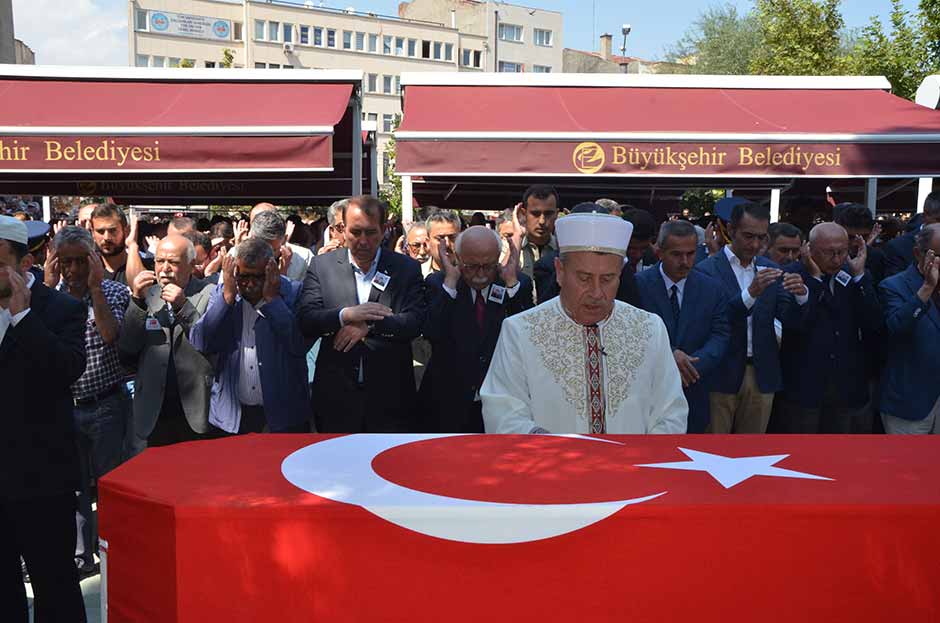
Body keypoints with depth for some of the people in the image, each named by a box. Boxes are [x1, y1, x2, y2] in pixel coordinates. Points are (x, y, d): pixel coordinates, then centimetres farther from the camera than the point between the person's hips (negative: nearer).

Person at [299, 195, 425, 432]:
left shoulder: (406, 268, 2)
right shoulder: (322, 265, 3)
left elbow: (415, 322, -8)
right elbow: (306, 321, -6)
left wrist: (368, 325, -19)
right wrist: (346, 315, -22)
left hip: (390, 397, 0)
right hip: (336, 395, 1)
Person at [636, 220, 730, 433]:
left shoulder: (712, 289, 4)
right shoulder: (639, 284, -5)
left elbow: (720, 335, -2)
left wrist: (691, 366, -18)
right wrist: (668, 354, -23)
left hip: (693, 392, 3)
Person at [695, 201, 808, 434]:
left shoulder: (771, 270, 9)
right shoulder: (707, 270, -7)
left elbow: (790, 318, 3)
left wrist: (801, 294, -18)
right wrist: (751, 293, -29)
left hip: (762, 377, 4)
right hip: (722, 376, -4)